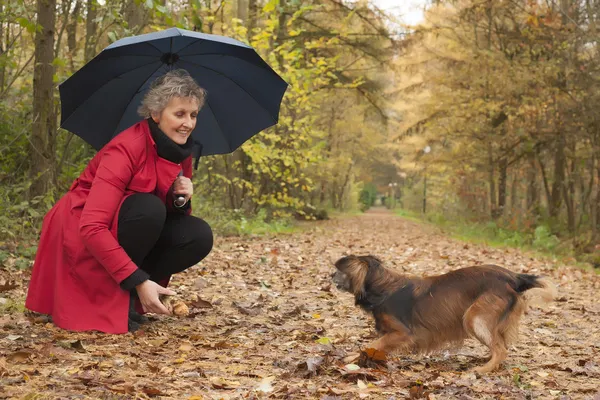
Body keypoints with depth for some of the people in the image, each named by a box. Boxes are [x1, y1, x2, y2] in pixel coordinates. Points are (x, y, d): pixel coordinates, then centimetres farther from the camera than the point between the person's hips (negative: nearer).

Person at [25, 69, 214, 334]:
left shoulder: (180, 150, -3)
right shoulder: (127, 148, -25)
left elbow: (172, 217, 5)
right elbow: (92, 228, -33)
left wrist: (180, 200, -19)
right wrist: (138, 281, -36)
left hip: (124, 238, 7)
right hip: (81, 237, -7)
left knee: (199, 235, -15)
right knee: (149, 208, -34)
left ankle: (126, 294, -1)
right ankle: (112, 300, -17)